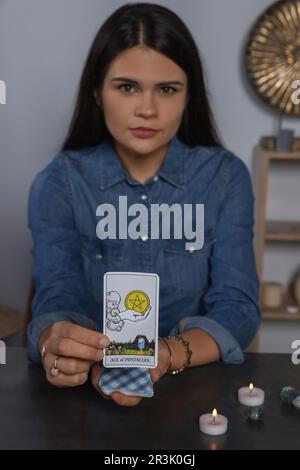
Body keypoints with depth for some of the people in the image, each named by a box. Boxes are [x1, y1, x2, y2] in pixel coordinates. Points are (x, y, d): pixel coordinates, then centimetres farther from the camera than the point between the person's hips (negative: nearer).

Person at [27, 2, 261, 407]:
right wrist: (54, 345, -34)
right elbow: (57, 300, -11)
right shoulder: (59, 184, -4)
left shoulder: (226, 177, -3)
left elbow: (237, 307, -8)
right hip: (91, 393, 1)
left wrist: (165, 357, -28)